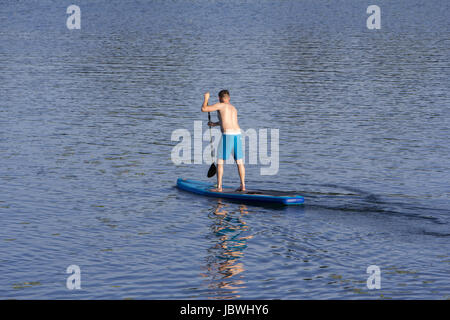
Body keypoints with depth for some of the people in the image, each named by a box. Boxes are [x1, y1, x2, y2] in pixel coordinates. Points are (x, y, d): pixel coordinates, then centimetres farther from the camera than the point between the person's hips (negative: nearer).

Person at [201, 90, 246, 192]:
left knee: (220, 161, 1)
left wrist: (206, 98, 19)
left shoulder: (220, 105, 1)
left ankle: (219, 187, -2)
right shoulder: (234, 109, 23)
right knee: (239, 161, 11)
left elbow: (203, 109, 1)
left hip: (227, 134, -6)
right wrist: (215, 124, 54)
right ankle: (243, 186, 10)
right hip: (237, 134, 6)